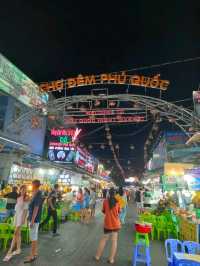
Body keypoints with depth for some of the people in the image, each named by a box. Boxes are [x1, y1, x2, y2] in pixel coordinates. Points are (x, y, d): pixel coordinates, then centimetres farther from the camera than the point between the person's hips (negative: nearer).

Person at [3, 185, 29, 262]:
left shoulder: (26, 198, -9)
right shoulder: (18, 198, 12)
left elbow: (26, 209, -13)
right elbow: (17, 208, 15)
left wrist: (24, 218, -19)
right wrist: (15, 217, 13)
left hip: (21, 216, -7)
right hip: (17, 216, 7)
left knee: (15, 233, -9)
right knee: (18, 233, 12)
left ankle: (10, 252, -6)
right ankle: (18, 249, 22)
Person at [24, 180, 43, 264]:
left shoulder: (38, 195, -21)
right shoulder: (36, 194, 9)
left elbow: (36, 208, -24)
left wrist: (32, 221, -22)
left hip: (34, 219, -9)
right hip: (33, 219, 9)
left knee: (33, 237, 0)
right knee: (35, 236, 17)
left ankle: (32, 256, 11)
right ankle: (35, 253, 28)